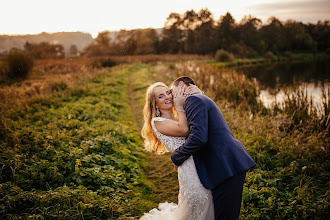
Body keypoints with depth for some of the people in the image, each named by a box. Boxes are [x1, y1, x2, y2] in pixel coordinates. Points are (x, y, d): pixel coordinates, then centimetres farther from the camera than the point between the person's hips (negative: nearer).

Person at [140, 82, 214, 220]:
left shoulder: (180, 116, 18)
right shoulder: (157, 122, -3)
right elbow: (184, 130, -17)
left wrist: (197, 93, 4)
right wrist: (179, 107, -6)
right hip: (188, 168, -7)